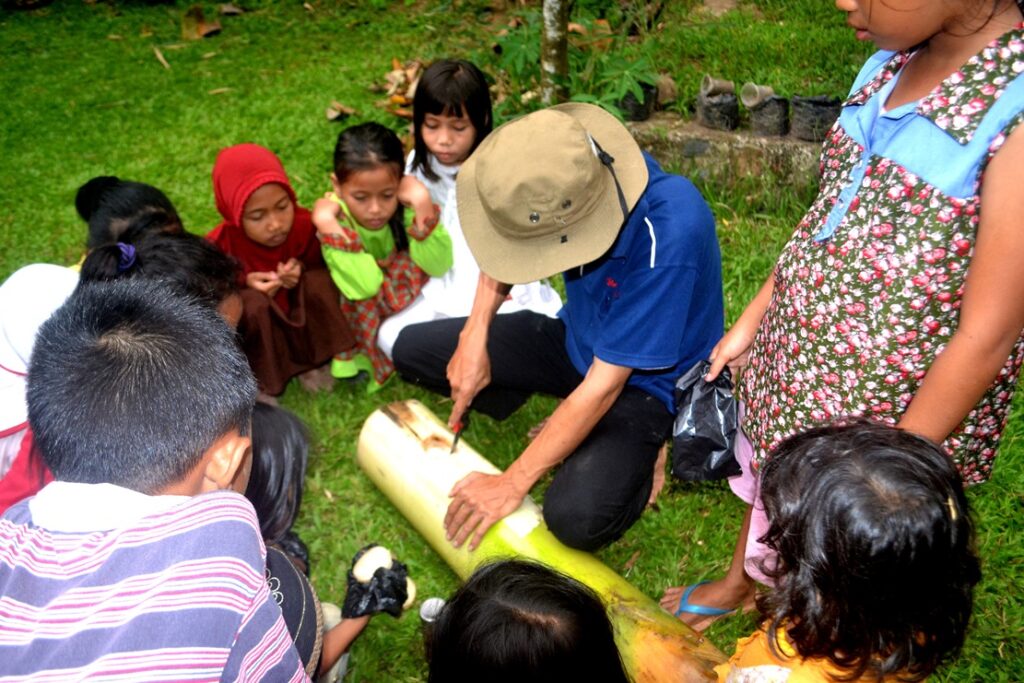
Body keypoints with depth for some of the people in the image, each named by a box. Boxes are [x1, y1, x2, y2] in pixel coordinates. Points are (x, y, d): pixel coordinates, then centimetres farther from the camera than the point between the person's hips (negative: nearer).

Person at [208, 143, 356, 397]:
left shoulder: (304, 224, -21)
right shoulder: (219, 246, -27)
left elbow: (320, 265, -2)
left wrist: (301, 270, -25)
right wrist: (243, 283, -28)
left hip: (301, 314, 3)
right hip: (250, 319, -2)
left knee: (319, 282, -25)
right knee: (252, 304, -34)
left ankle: (312, 357, -5)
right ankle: (260, 379, -12)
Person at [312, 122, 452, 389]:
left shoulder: (405, 207, -21)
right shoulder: (334, 219, -27)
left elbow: (438, 266, -27)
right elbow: (366, 287, -37)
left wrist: (423, 204, -36)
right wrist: (328, 225, -41)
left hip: (408, 299, 2)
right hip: (352, 309, -2)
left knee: (416, 263, -25)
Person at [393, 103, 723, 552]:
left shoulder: (667, 234, -38)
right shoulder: (560, 173, -21)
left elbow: (605, 384, -31)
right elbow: (506, 244, 3)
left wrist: (512, 484, -25)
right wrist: (475, 334, -11)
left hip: (644, 377, -6)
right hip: (577, 338, 7)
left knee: (576, 518, -31)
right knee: (411, 350, 0)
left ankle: (640, 455, 3)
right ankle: (569, 425, 5)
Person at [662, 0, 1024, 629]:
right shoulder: (895, 58, -5)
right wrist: (753, 319, 12)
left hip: (896, 410, -7)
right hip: (795, 354, 7)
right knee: (765, 481, 30)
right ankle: (740, 584, 59)